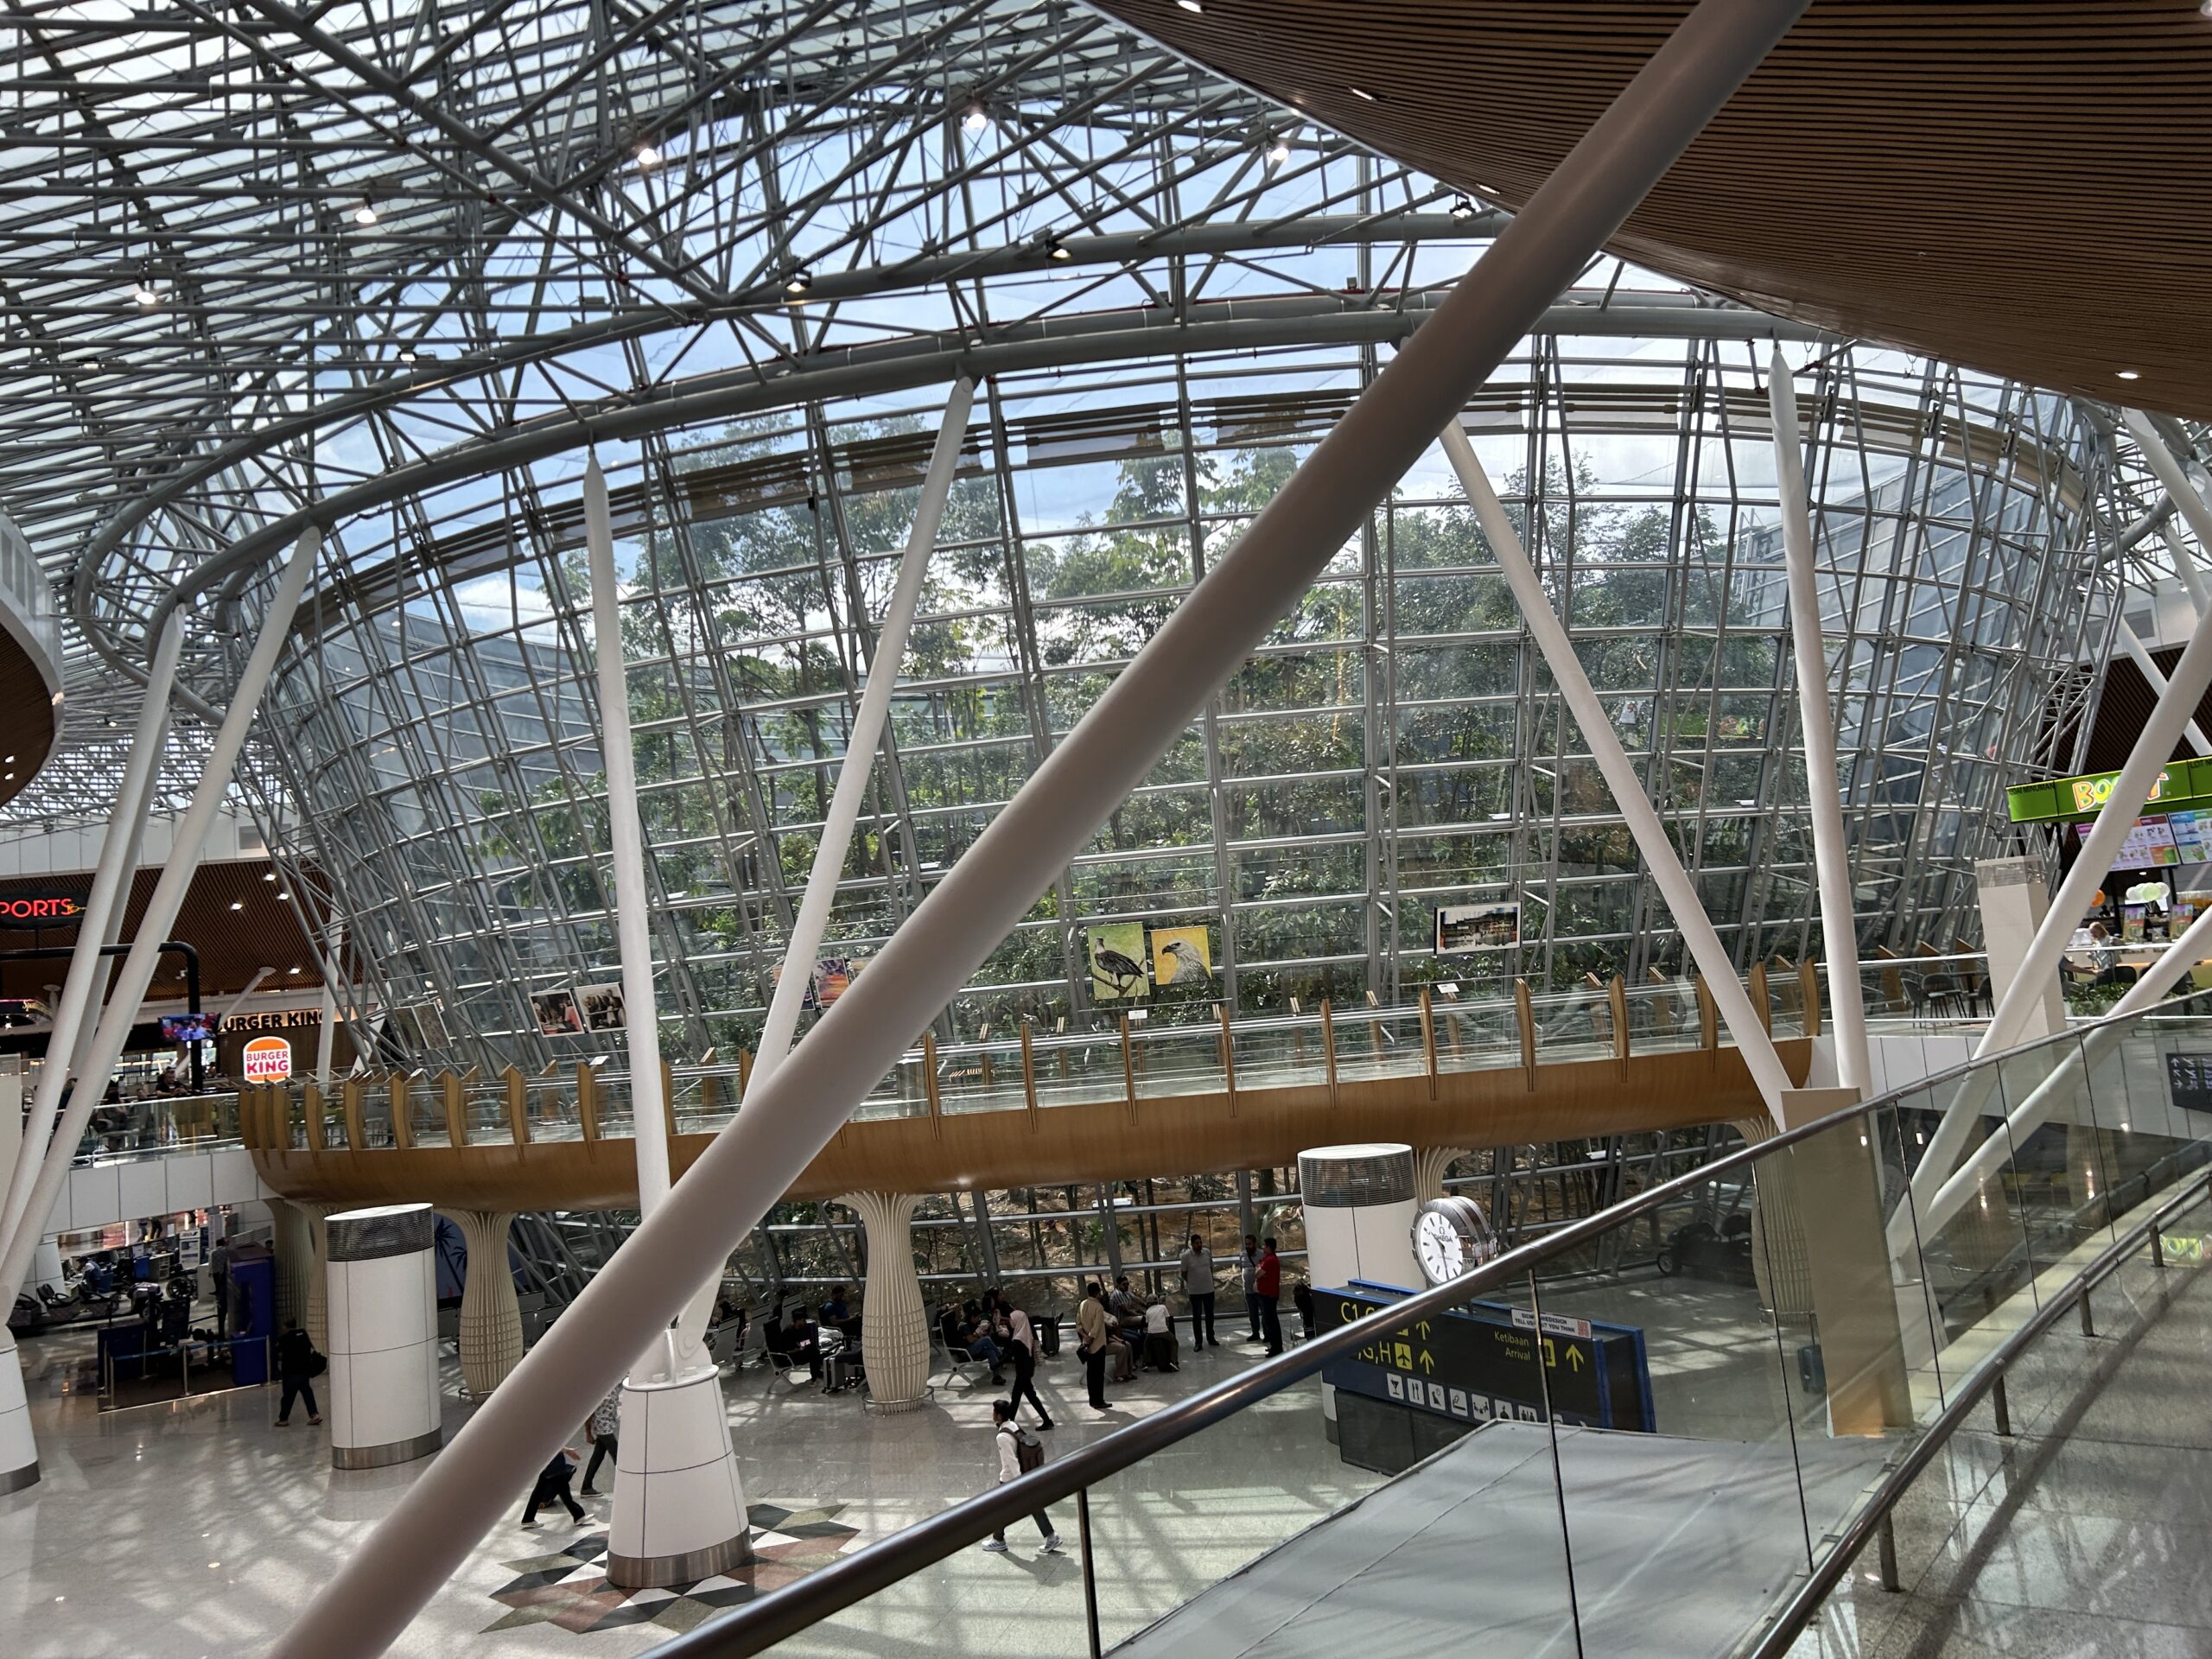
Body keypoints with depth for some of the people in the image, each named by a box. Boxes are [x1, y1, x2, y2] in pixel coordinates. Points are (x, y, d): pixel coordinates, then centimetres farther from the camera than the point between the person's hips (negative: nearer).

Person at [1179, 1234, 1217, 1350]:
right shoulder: (1186, 1256, -14)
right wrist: (1190, 1283, -4)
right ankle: (1198, 1342, 11)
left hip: (1209, 1289, 4)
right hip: (1194, 1291, -4)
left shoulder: (1207, 1252, -3)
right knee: (1197, 1317, 3)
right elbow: (1184, 1273, -5)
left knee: (1210, 1315, 16)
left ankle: (1210, 1337, 32)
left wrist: (1211, 1281, 9)